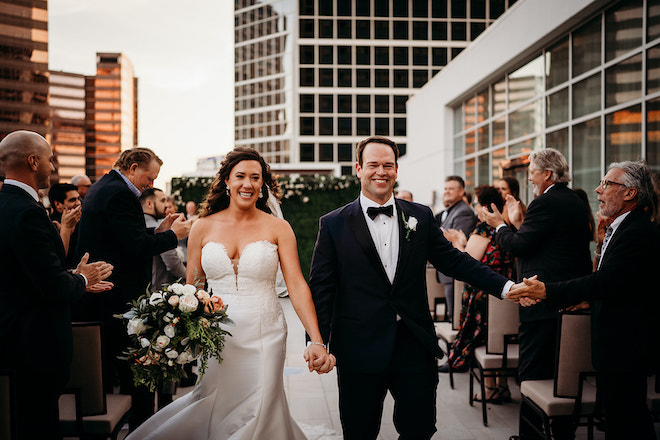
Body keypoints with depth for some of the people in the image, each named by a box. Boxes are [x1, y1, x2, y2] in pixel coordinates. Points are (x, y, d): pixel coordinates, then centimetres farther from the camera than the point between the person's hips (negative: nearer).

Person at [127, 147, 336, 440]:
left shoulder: (278, 228, -2)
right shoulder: (203, 227, 3)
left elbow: (297, 285, -9)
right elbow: (190, 287, 6)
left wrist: (317, 341, -20)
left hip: (264, 337, -1)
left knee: (259, 415, 4)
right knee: (214, 411, 7)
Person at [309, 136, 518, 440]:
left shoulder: (421, 217, 7)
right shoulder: (334, 224, 0)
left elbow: (455, 261, 8)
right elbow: (321, 286, -1)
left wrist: (506, 287, -3)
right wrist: (319, 341, -11)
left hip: (415, 346, 2)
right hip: (359, 351, -2)